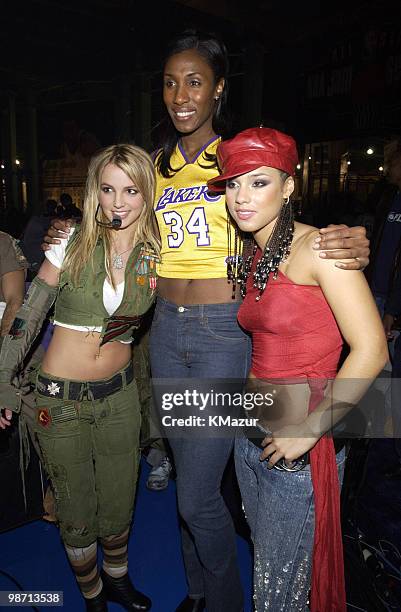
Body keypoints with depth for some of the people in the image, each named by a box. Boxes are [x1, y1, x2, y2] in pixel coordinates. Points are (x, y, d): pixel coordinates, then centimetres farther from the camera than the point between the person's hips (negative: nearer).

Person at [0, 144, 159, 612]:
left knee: (119, 506, 17)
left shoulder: (154, 255, -4)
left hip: (119, 395, 2)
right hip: (61, 398, -2)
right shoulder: (72, 244, -10)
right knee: (77, 514, 12)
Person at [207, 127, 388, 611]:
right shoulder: (255, 258, 7)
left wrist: (310, 429, -18)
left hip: (300, 449, -7)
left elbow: (370, 350, -21)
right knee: (266, 561, 26)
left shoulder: (316, 246, -17)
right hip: (251, 436, 7)